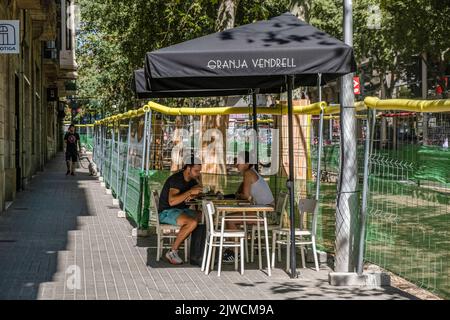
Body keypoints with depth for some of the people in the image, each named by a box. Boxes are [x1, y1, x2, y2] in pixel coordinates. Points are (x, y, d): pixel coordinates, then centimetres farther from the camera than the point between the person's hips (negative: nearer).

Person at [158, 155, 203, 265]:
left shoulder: (192, 179, 5)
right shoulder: (176, 179, -21)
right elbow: (172, 201, -34)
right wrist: (190, 192, -32)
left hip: (181, 210, 9)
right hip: (167, 212, -9)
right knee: (192, 222, -32)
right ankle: (172, 252, -23)